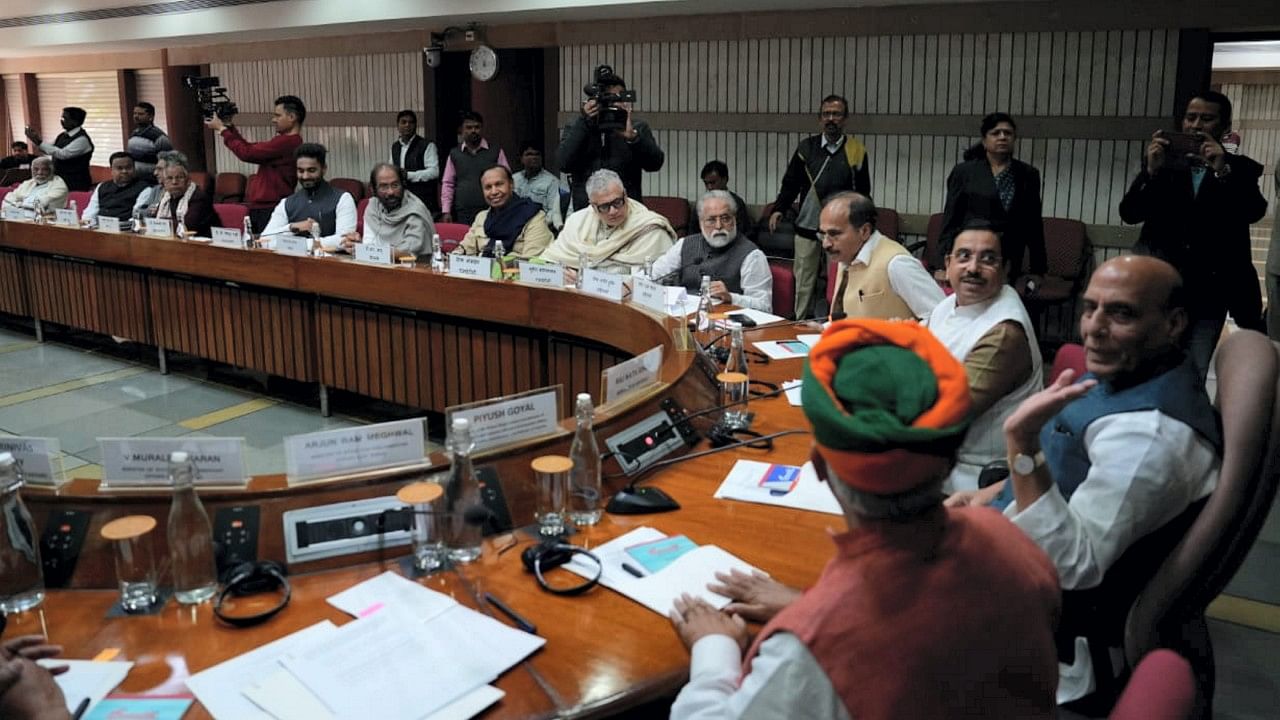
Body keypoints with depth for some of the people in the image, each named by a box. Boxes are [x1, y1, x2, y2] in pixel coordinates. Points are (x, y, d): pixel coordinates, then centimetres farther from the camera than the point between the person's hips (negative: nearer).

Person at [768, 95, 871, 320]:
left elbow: (863, 194, 8)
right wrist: (778, 209, -4)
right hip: (807, 228, 2)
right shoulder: (806, 147, 7)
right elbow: (790, 184, 11)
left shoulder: (857, 151, 4)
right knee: (804, 285, 6)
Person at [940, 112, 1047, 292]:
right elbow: (950, 221, 4)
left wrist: (1038, 268, 12)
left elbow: (1034, 225, 14)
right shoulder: (964, 172, 6)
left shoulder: (1028, 175, 12)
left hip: (1009, 265, 2)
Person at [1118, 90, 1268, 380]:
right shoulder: (1162, 163, 7)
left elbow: (1254, 212, -10)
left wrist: (1223, 172, -22)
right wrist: (1152, 171, -15)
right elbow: (1129, 214, -1)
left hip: (1208, 294, 0)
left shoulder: (1239, 169, 6)